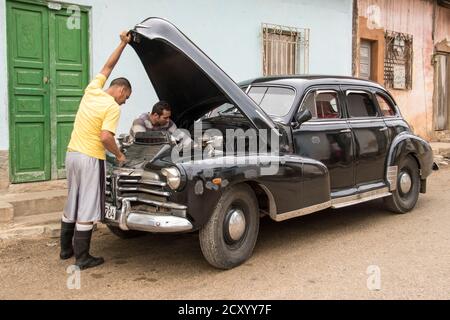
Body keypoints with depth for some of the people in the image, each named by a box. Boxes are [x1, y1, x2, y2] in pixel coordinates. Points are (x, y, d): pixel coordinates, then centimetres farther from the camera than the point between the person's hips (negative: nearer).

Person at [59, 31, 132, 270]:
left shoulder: (92, 90, 7)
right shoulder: (112, 107, -13)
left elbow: (108, 67, 21)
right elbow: (105, 137, -23)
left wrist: (123, 43, 22)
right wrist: (119, 155, -7)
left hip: (72, 153, 8)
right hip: (91, 158, -8)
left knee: (72, 203, 18)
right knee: (87, 208, 0)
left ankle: (66, 248, 28)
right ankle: (82, 258, 7)